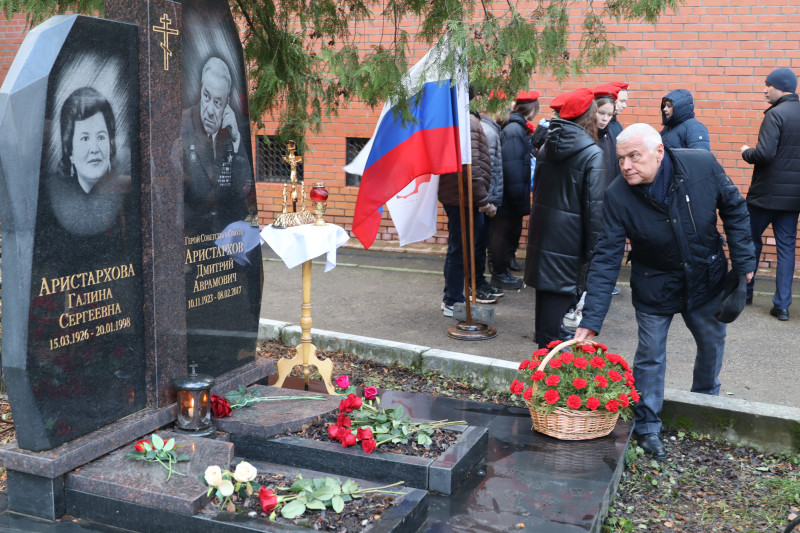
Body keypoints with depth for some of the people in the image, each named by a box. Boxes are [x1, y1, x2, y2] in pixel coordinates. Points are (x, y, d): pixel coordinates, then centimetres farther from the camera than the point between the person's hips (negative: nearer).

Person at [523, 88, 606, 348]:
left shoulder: (547, 146, 6)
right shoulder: (592, 154, -14)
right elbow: (595, 206, -16)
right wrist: (594, 250, -12)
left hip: (542, 231, 7)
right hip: (568, 239, -7)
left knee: (546, 289, 19)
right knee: (560, 293, -1)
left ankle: (544, 341, 35)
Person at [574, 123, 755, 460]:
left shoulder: (702, 166, -20)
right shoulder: (618, 197, -23)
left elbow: (734, 210, -4)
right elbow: (606, 260, -23)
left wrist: (744, 261, -6)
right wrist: (591, 321, -28)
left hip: (707, 280, 2)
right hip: (655, 290, -2)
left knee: (713, 347, 19)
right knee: (650, 357, 3)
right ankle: (647, 428, 23)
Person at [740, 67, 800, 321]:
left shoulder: (776, 114, -14)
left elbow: (764, 153, -22)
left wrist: (747, 152, -4)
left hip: (766, 193, -6)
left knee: (750, 240, 12)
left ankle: (744, 292, 23)